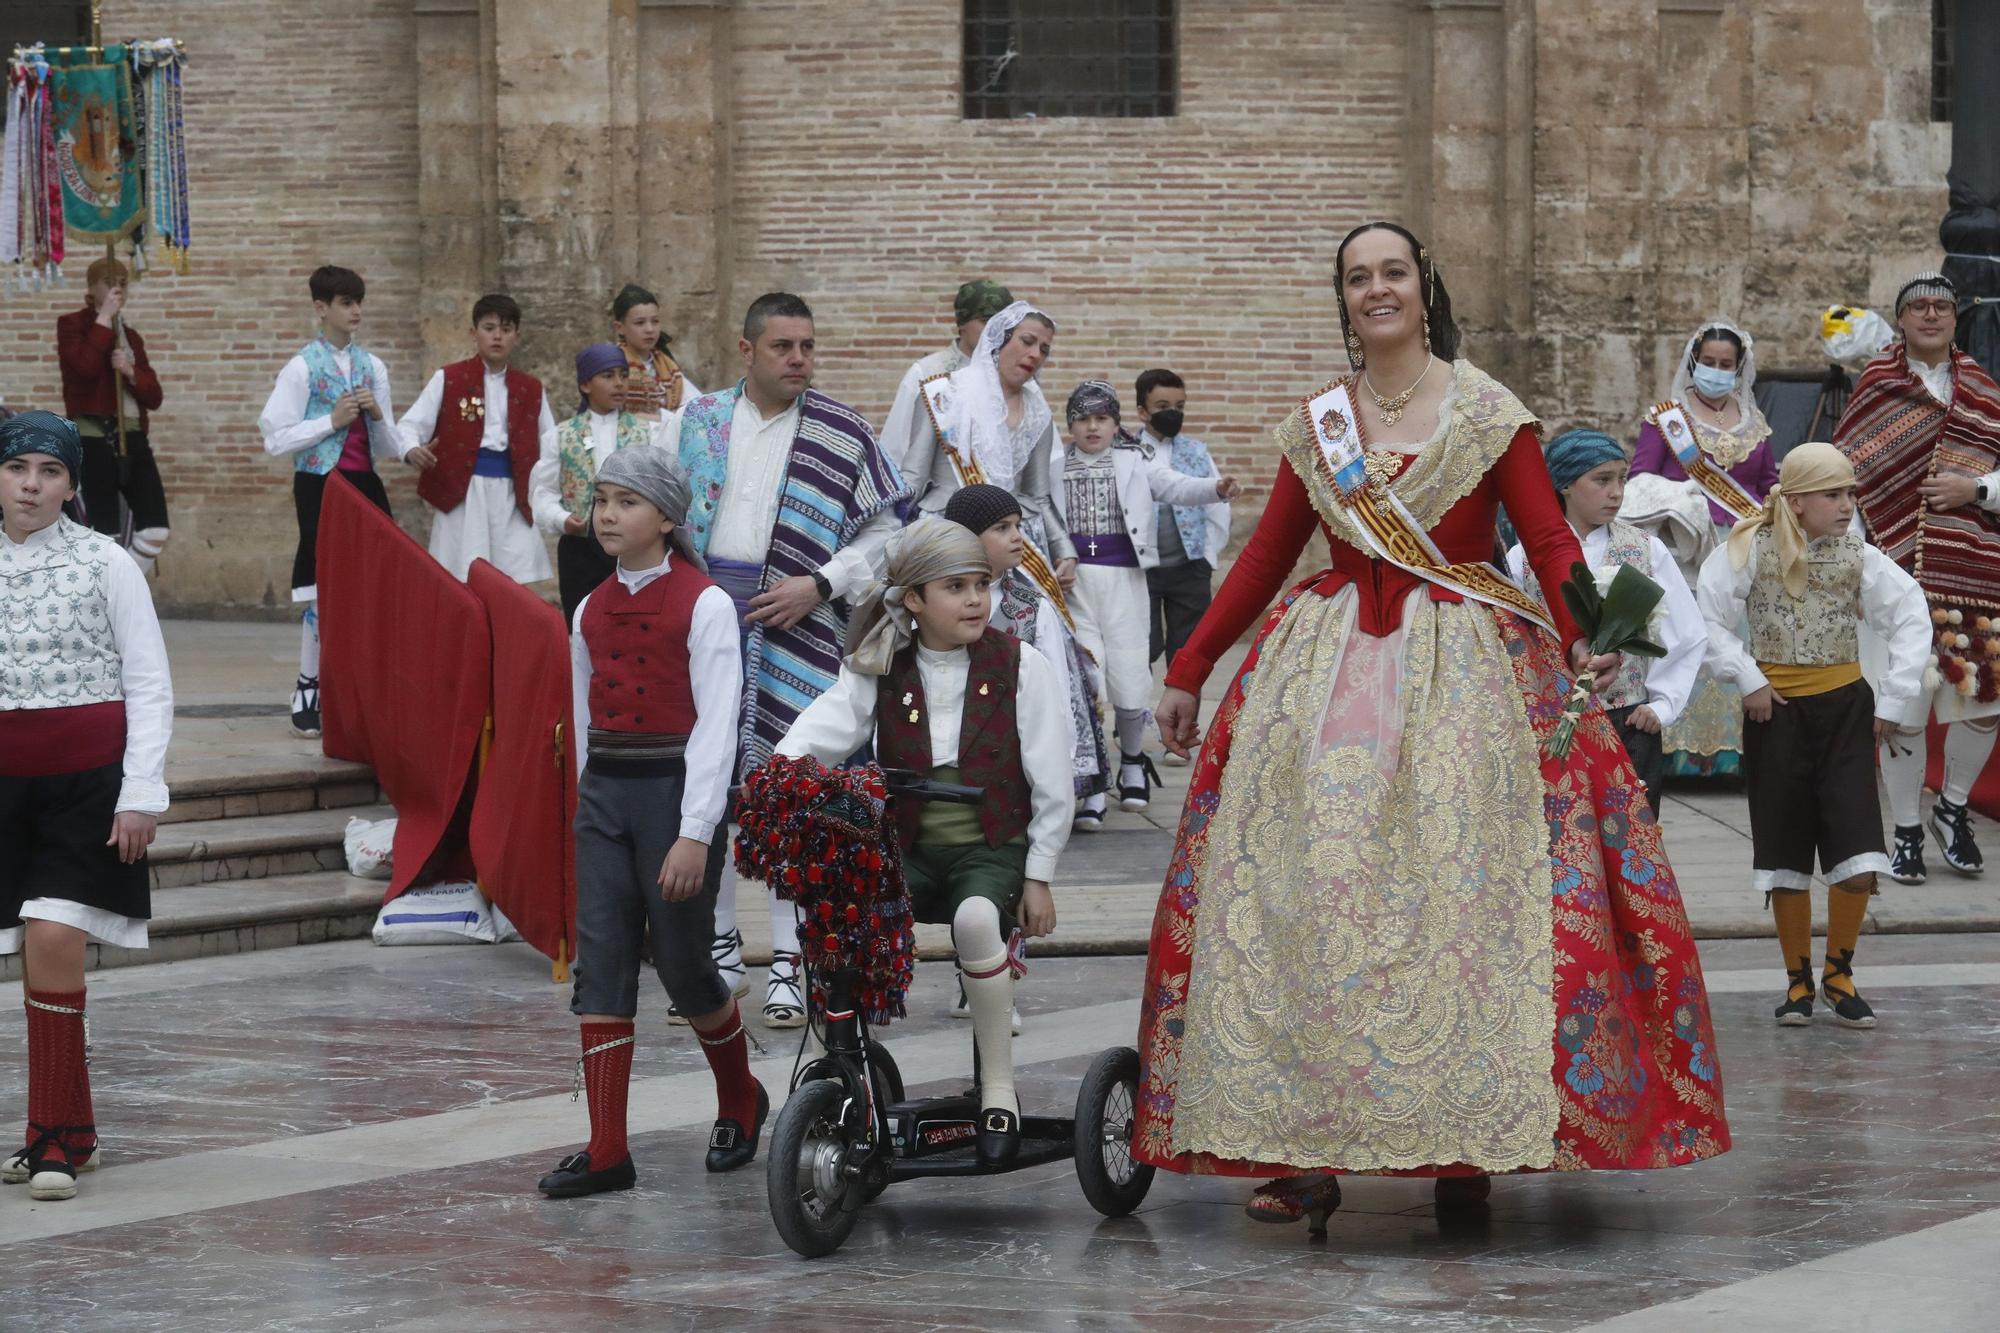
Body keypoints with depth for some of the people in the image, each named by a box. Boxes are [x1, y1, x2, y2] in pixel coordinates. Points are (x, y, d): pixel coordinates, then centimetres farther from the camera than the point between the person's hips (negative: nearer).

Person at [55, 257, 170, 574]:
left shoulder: (131, 336, 19)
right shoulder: (72, 325, 2)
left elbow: (155, 396, 12)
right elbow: (86, 365, -20)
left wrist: (131, 372, -7)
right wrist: (104, 318, -11)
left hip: (133, 437, 6)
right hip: (93, 438, -6)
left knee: (156, 528, -3)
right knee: (105, 533, -7)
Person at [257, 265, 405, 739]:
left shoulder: (372, 367, 10)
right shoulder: (302, 368, -3)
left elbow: (391, 448, 14)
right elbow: (275, 440, -9)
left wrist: (377, 415, -6)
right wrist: (332, 420, -12)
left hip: (365, 483, 4)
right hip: (320, 483, -4)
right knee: (323, 592, -2)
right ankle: (308, 691, 9)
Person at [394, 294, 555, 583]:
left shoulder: (530, 389, 12)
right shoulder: (448, 379, 2)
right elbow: (409, 425, -1)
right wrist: (413, 451, -23)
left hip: (513, 495, 3)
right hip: (462, 493, -3)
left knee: (515, 585, -2)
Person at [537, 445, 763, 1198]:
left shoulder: (703, 606, -9)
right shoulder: (591, 612, 10)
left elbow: (716, 726, -13)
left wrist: (694, 835, -19)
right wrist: (591, 799, 16)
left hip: (677, 790, -5)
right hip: (603, 796, 5)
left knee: (683, 968, 3)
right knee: (600, 967, -3)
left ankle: (740, 1102, 31)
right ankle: (606, 1151, -3)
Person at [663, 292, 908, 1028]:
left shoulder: (843, 434, 2)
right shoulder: (696, 422, 8)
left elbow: (883, 530, 4)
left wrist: (820, 585, -9)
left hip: (795, 627, -2)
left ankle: (788, 959, 1)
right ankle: (720, 939, 20)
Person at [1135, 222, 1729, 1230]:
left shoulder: (1486, 412, 2)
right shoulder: (1313, 425, 12)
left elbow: (1549, 541, -5)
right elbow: (1265, 555, 16)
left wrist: (1586, 639, -23)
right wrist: (1188, 673, 14)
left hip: (1464, 673, -3)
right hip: (1328, 674, 3)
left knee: (1461, 894, -8)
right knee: (1306, 898, -6)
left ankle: (1466, 1145, -2)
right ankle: (1304, 1155, -5)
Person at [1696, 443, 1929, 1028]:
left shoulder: (1859, 557, -1)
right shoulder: (1753, 550, -6)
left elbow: (1912, 620, 4)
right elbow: (1709, 617, -5)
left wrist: (1893, 701, 0)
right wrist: (1748, 679, -9)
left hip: (1845, 709, 1)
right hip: (1777, 714, -1)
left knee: (1858, 861, -8)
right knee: (1786, 857, 4)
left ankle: (1839, 973, 11)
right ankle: (1799, 981, 18)